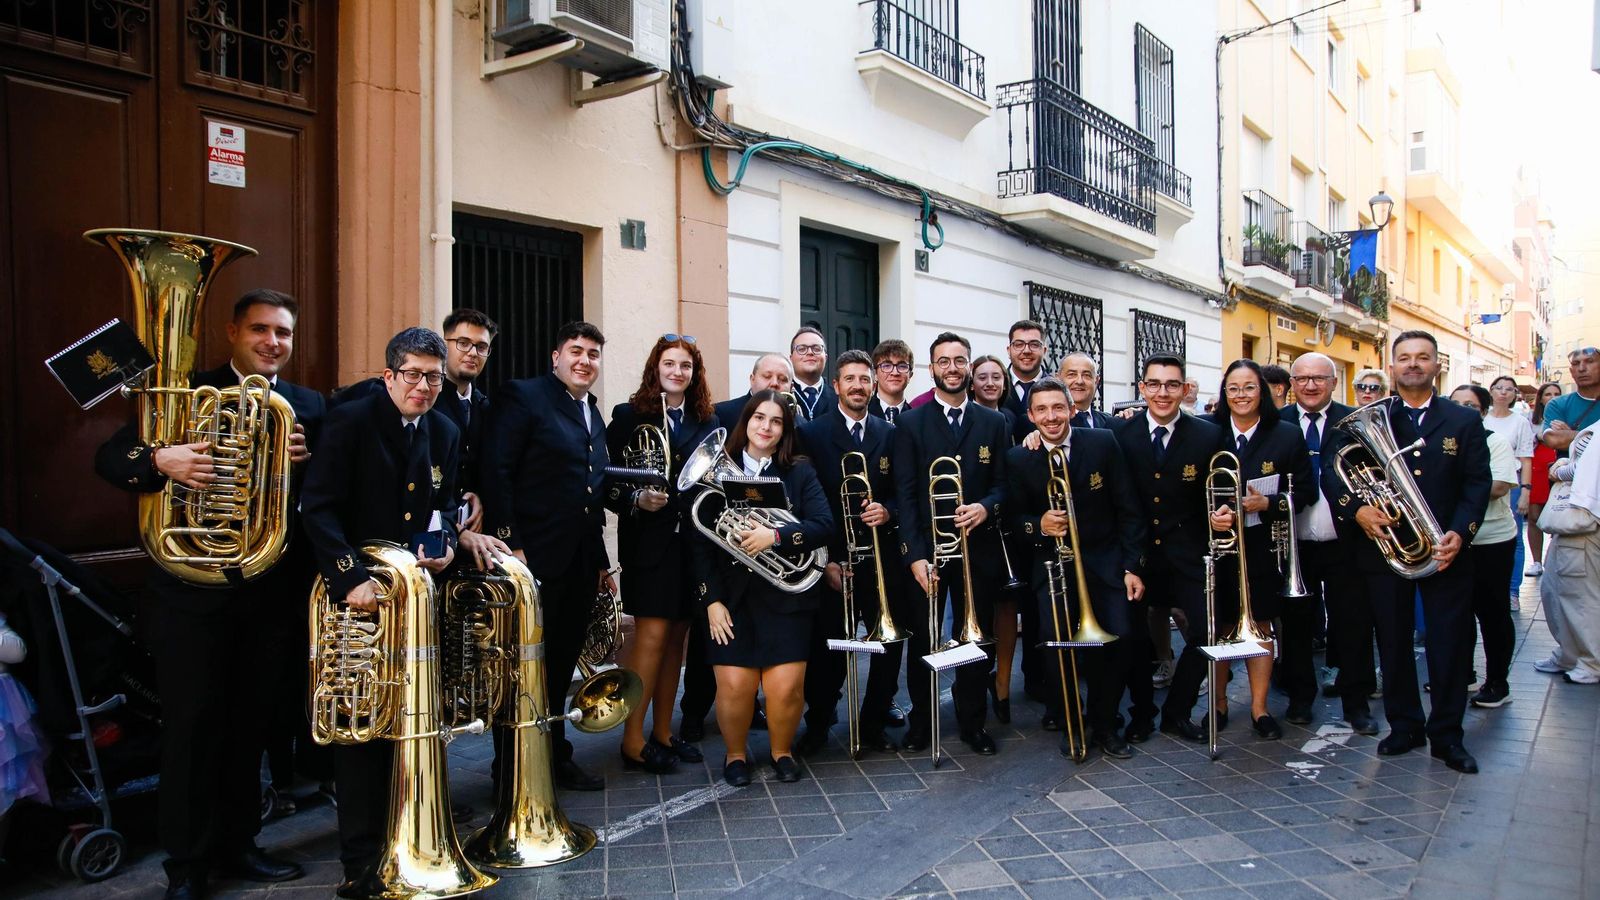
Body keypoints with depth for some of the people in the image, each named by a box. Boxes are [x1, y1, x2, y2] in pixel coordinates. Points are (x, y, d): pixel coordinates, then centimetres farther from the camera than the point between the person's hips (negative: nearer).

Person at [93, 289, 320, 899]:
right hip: (192, 591, -2)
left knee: (251, 728, 13)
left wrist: (303, 463, -17)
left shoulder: (308, 408, 8)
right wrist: (161, 460, -26)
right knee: (191, 729, 4)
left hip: (274, 591, 3)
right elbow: (109, 458, -6)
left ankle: (237, 845, 29)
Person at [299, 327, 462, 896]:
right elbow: (319, 508, -14)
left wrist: (446, 540, -6)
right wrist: (351, 577, -25)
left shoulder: (445, 435, 9)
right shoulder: (349, 421, -8)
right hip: (360, 591, -5)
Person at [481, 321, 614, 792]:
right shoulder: (523, 396, -5)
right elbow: (496, 472, -13)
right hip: (535, 558, -7)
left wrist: (601, 561, 16)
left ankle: (556, 758, 28)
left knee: (560, 665, 16)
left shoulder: (594, 416, 17)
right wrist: (510, 545, -19)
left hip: (581, 564, 7)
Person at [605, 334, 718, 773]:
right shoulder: (629, 416, 1)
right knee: (652, 634, -7)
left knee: (676, 637, 10)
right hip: (648, 541, -4)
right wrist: (638, 499, -20)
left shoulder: (708, 423, 11)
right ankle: (633, 739, 3)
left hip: (693, 541, 4)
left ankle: (663, 732, 21)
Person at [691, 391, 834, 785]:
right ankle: (736, 754, 22)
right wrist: (712, 599, -7)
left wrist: (775, 536, -21)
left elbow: (824, 525, -6)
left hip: (784, 595, 0)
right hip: (731, 595, 0)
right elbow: (700, 541, 0)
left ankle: (782, 750, 24)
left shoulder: (799, 472, 6)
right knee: (734, 686, -6)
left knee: (786, 687, -5)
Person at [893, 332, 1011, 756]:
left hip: (977, 547, 2)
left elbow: (1003, 482, 8)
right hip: (926, 549, -2)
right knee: (922, 640, 7)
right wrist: (914, 553, -13)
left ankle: (972, 722, 25)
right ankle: (921, 721, 22)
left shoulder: (993, 422, 8)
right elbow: (905, 493, -5)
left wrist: (986, 507, -16)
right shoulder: (911, 423, 1)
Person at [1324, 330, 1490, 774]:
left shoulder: (1464, 421, 6)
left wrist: (1459, 532, -14)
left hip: (1444, 549, 0)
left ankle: (1446, 734, 16)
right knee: (1393, 644, 8)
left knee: (1449, 645, 3)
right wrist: (1356, 508, -20)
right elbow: (1332, 472, -2)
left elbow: (1478, 484, 0)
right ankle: (1404, 726, 22)